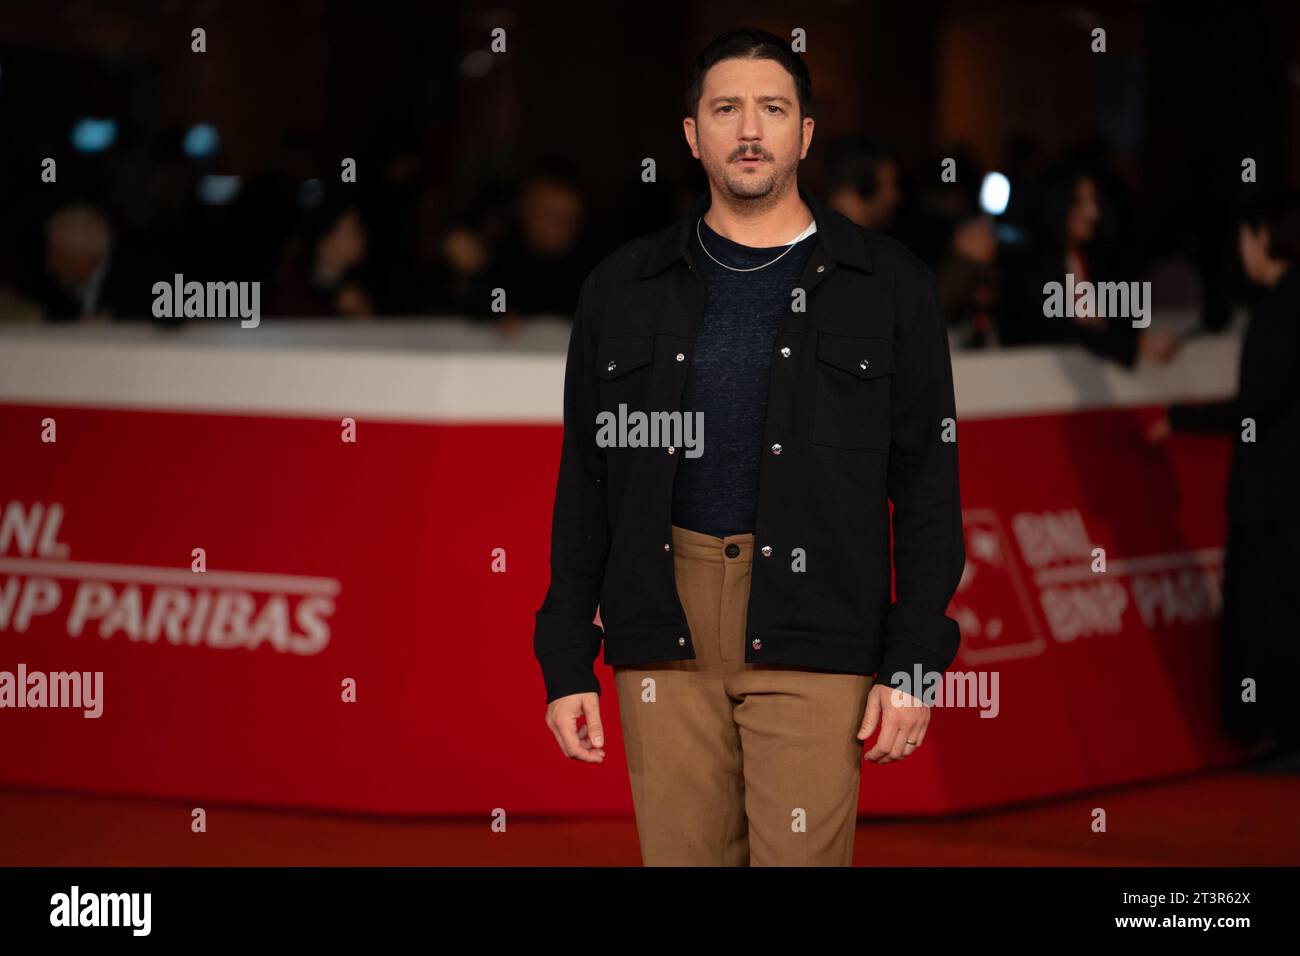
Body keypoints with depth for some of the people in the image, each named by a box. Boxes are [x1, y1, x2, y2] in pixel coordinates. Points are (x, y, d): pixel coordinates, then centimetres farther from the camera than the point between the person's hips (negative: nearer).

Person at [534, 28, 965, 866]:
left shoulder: (887, 286, 5)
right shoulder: (626, 288, 11)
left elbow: (928, 487, 2)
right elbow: (583, 486, 12)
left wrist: (914, 663, -5)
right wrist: (567, 664, 6)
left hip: (812, 638, -2)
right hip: (664, 635, 2)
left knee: (803, 856, -7)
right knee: (682, 853, 5)